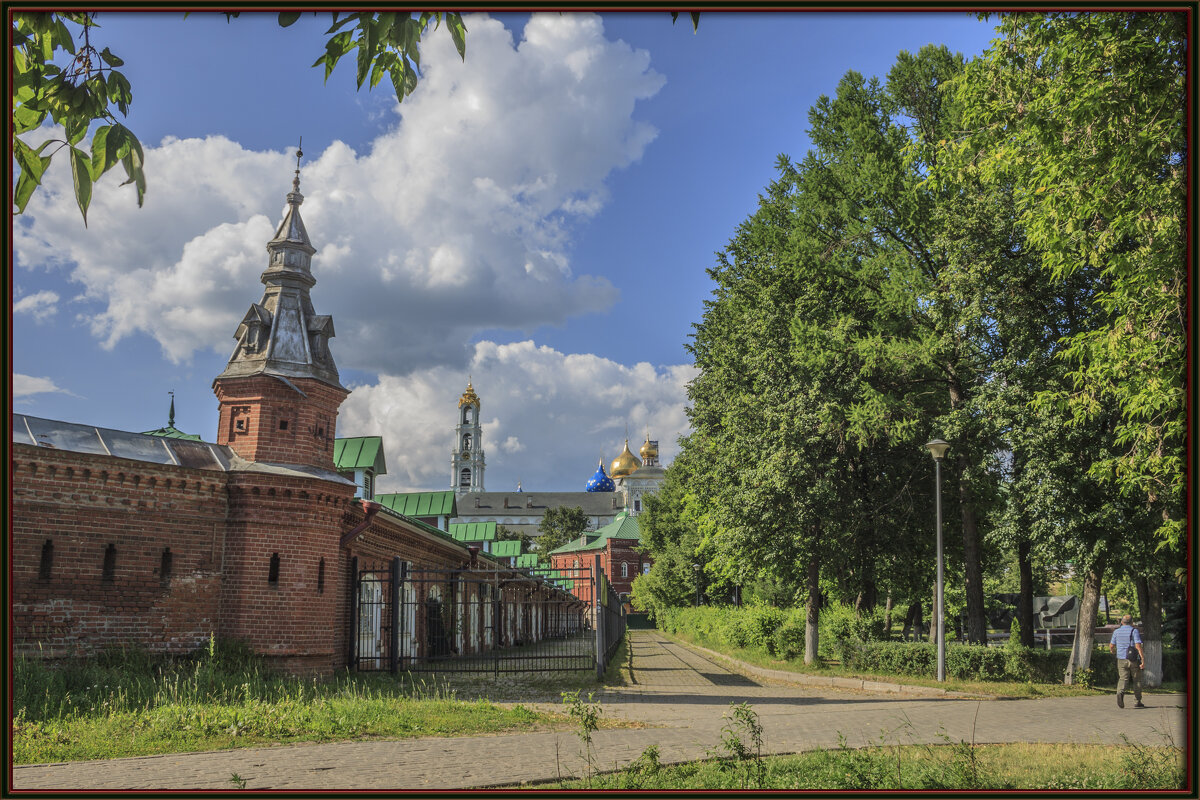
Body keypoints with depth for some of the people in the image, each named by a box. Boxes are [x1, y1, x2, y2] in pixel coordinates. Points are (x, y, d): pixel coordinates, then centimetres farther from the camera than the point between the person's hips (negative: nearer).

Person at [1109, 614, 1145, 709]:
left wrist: (1112, 650, 32)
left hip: (1121, 660, 2)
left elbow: (1111, 646, 10)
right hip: (1134, 660, -2)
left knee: (1123, 679, -1)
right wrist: (1143, 658, -16)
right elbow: (1138, 646, -16)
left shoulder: (1116, 632, 6)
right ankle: (1137, 702, 15)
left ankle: (1120, 693, -30)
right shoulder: (1134, 631, -5)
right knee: (1137, 680, 12)